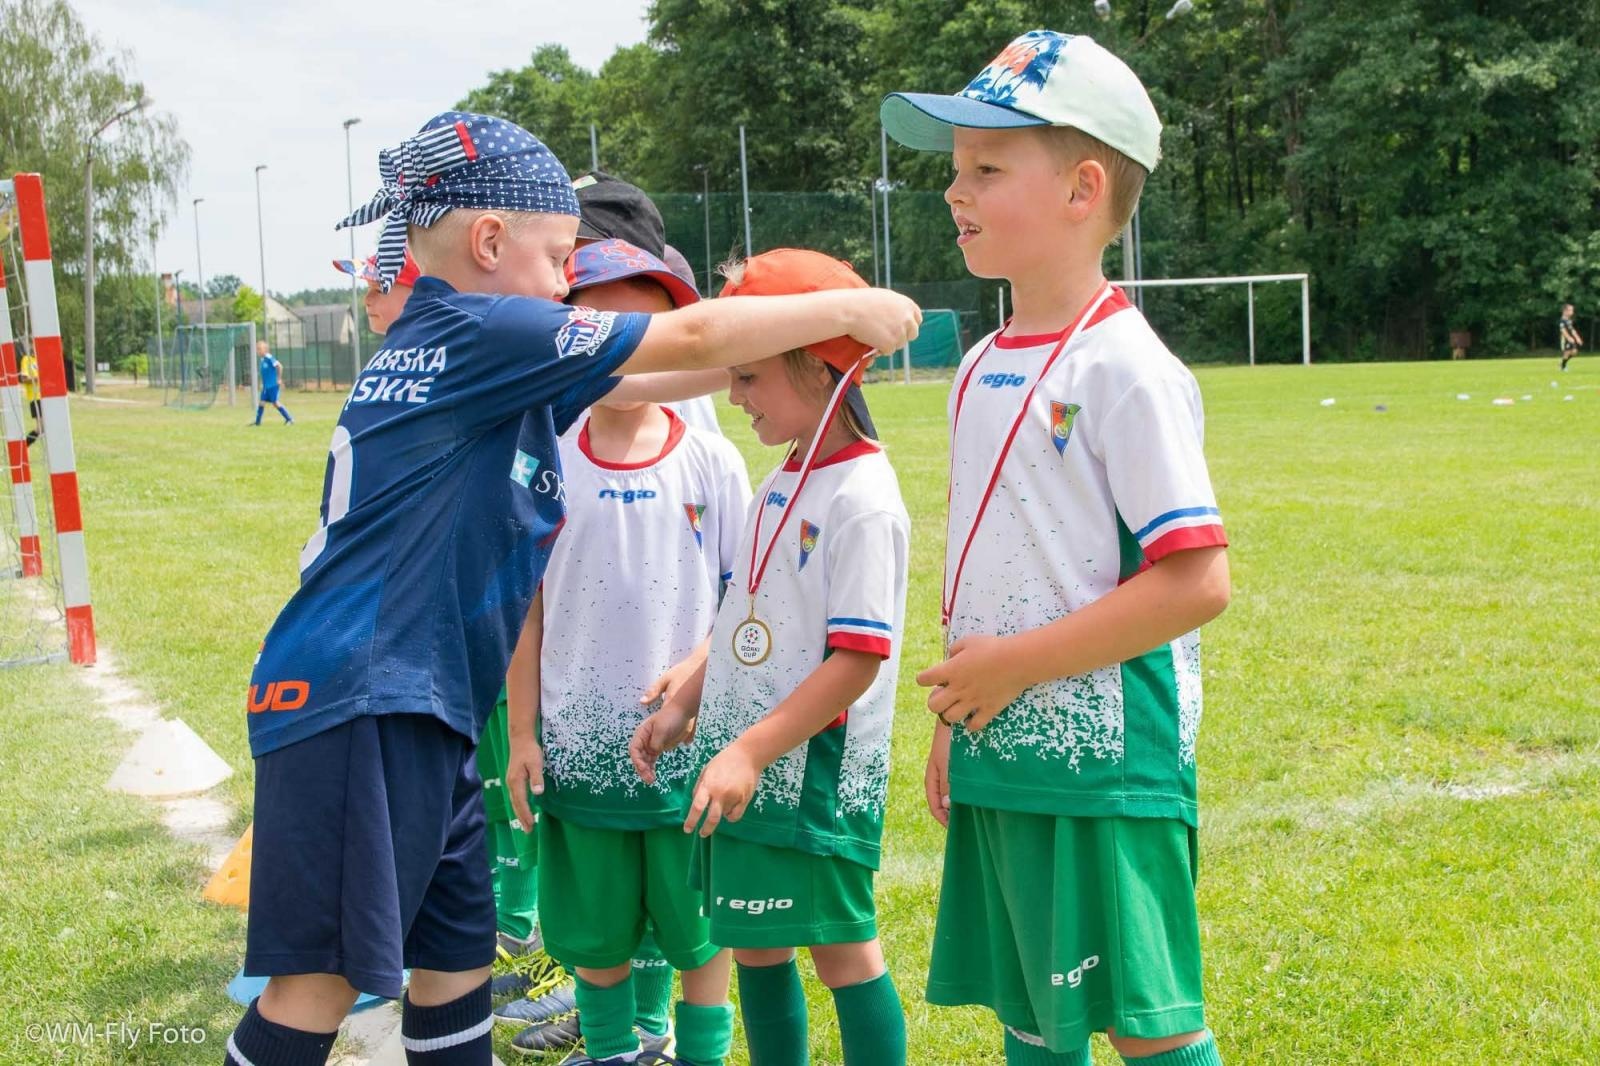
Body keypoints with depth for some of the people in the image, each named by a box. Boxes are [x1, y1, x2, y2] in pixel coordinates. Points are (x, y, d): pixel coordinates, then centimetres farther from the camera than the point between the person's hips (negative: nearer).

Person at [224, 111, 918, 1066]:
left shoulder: (439, 349, 16)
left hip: (422, 711, 10)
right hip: (359, 704, -10)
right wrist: (846, 308, 1)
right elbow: (692, 339, -10)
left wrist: (801, 338, 18)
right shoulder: (476, 331, -11)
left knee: (459, 953, 16)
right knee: (320, 984, -6)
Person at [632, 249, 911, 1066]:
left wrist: (749, 752, -24)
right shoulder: (785, 482, 11)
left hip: (812, 771, -9)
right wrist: (685, 706, 14)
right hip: (747, 765, 9)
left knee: (841, 947, 2)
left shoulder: (861, 499, -17)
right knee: (755, 944, 16)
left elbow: (857, 660, -21)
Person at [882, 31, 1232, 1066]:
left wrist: (1017, 663, -18)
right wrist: (954, 719, 15)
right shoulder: (980, 370, 11)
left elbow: (1197, 582, -20)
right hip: (1000, 758, 8)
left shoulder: (1122, 368, -14)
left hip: (1105, 767, -8)